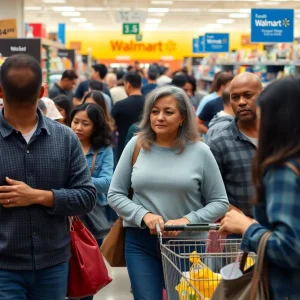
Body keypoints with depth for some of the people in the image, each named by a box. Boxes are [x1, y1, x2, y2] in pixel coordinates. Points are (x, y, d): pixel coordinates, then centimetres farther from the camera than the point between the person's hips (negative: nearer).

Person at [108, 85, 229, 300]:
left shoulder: (200, 151, -5)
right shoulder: (136, 145, -1)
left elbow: (220, 202, -1)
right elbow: (115, 194, 2)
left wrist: (188, 220, -17)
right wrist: (144, 215, -14)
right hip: (141, 242, 0)